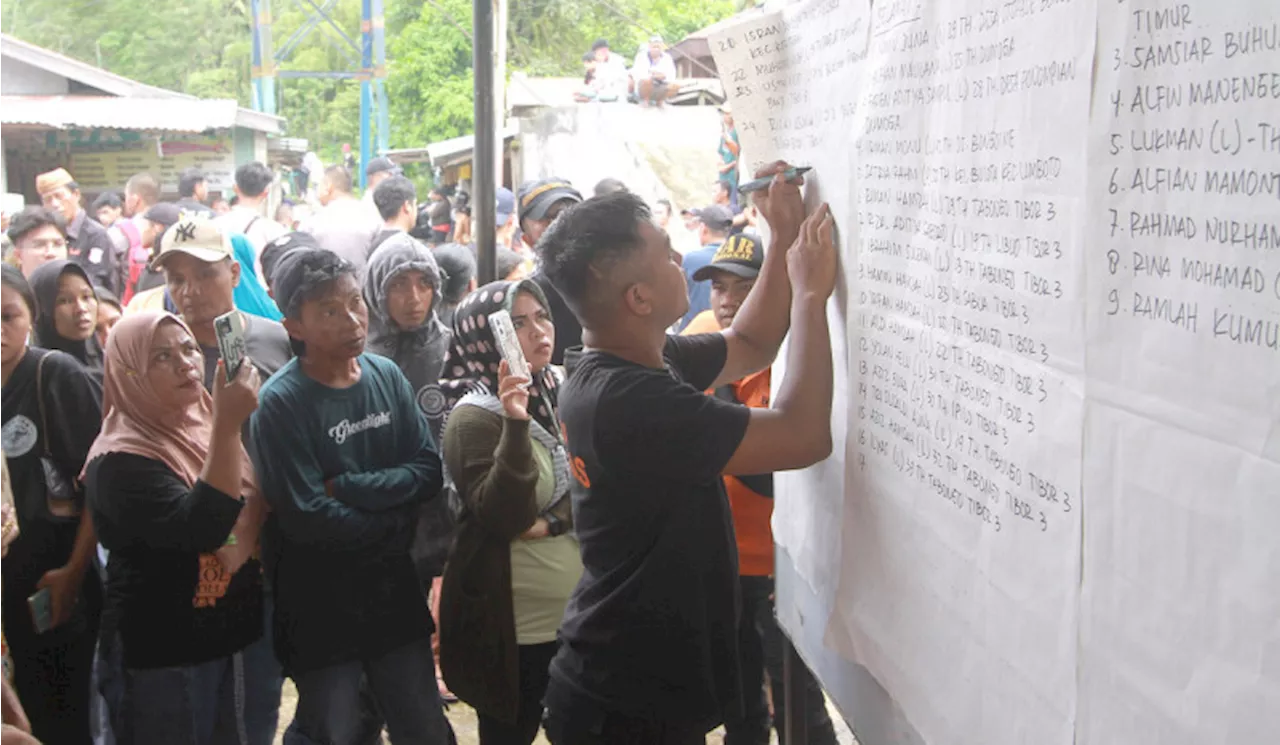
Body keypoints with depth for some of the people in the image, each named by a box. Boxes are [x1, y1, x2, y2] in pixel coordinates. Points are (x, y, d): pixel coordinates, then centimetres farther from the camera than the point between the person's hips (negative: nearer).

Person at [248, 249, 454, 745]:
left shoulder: (387, 375, -1)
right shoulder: (280, 402, -18)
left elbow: (429, 471, -5)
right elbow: (306, 519, -21)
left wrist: (348, 488, -18)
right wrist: (396, 519, -10)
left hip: (393, 588, 5)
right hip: (319, 605, -5)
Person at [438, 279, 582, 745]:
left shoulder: (561, 391, 5)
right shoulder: (475, 415, -12)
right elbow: (503, 517, -23)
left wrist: (555, 520, -14)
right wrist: (516, 425, -33)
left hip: (576, 613, 5)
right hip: (513, 625, -5)